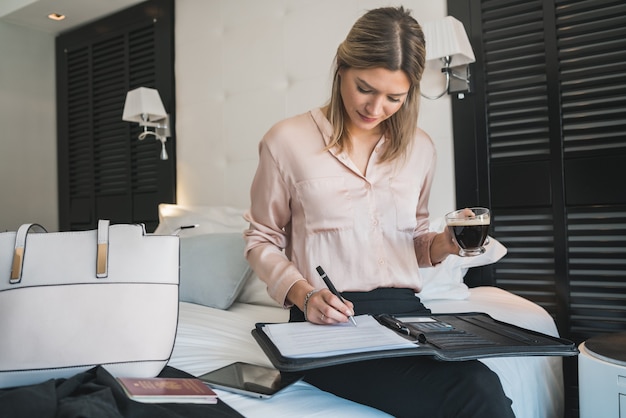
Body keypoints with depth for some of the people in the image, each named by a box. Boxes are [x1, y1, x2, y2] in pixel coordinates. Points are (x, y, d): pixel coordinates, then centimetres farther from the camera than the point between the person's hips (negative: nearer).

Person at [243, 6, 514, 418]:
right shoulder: (287, 141, 1)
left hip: (405, 311, 5)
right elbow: (261, 241, 7)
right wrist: (303, 294, -10)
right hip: (328, 323, -4)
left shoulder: (419, 148, 13)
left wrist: (442, 245, 2)